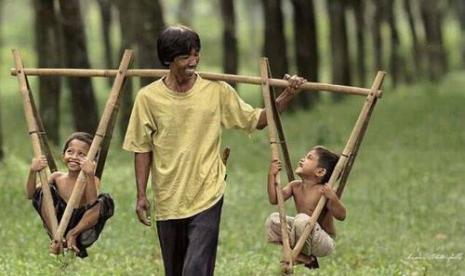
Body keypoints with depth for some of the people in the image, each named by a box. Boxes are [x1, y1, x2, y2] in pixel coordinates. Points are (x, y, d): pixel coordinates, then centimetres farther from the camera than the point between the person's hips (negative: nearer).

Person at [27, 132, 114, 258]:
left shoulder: (92, 180, -5)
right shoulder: (58, 177, 4)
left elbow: (92, 203, -26)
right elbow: (31, 195, -5)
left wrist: (90, 175, -38)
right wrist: (33, 172, -22)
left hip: (81, 230, -2)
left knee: (105, 201, -24)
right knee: (43, 191, -14)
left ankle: (73, 234, -14)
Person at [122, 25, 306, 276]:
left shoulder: (217, 91, -3)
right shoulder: (148, 97, -4)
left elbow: (256, 120, 6)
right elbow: (142, 149, 3)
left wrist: (287, 95, -7)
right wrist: (141, 195, 2)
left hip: (206, 198, -2)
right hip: (168, 201, 2)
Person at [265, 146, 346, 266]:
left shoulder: (324, 191, -18)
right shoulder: (295, 186, 3)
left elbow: (341, 216, -22)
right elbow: (274, 199, -3)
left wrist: (332, 198, -38)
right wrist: (272, 175, -7)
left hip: (324, 242, -7)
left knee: (302, 219, -33)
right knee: (273, 220, -4)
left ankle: (304, 256, -10)